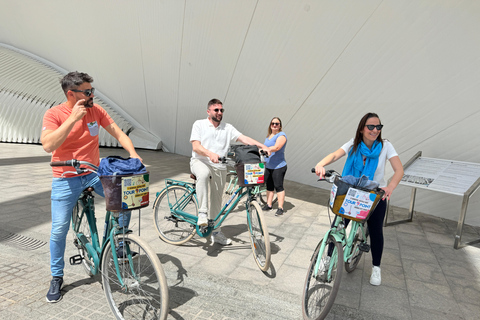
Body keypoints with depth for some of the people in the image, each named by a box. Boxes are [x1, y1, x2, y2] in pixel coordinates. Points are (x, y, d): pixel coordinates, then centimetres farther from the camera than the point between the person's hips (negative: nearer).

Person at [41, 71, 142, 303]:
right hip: (66, 179, -2)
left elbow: (118, 133, -3)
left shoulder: (95, 110, -2)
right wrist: (73, 118, -28)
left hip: (94, 173, 3)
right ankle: (56, 278, 23)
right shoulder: (54, 114, -11)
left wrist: (133, 154, -20)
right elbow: (48, 145, -25)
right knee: (59, 230, 1)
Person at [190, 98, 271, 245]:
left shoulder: (228, 128, 8)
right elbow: (196, 146, -12)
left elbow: (244, 138, -4)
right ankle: (202, 213, -30)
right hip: (199, 161, -3)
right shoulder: (199, 124, 0)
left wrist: (262, 146, -20)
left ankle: (216, 233, 23)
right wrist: (210, 154, -32)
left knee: (217, 200, 8)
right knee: (204, 174, -39)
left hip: (219, 167, 3)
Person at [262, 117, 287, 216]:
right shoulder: (268, 136, 17)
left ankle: (280, 208, 2)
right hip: (268, 166, 8)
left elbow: (276, 147, -24)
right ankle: (268, 205, 24)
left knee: (279, 187, -4)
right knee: (269, 186, 13)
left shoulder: (281, 135, -9)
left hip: (278, 167, -8)